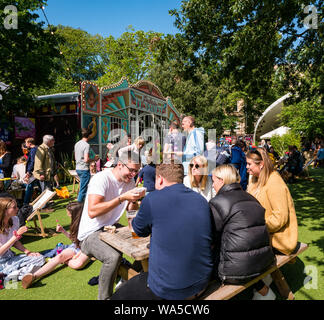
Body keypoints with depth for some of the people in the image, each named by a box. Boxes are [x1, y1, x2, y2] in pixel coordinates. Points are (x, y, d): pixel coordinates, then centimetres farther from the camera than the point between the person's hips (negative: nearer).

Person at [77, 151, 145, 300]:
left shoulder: (130, 181, 4)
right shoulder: (101, 179, -20)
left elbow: (131, 212, 10)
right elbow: (92, 212, -31)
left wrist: (135, 199, -12)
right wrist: (122, 198, -33)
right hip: (91, 233, -7)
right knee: (113, 256, -31)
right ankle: (104, 297, -7)